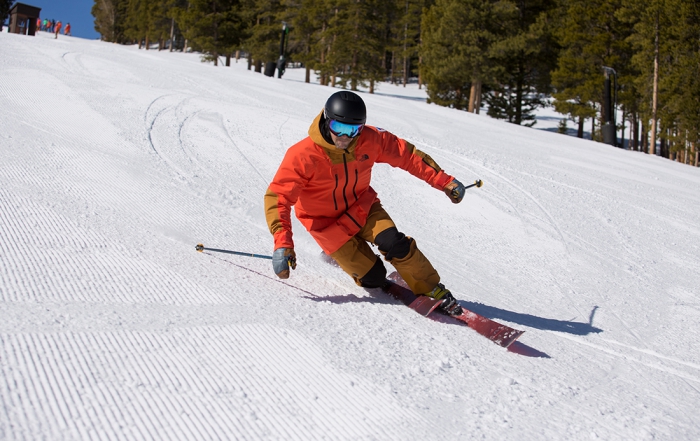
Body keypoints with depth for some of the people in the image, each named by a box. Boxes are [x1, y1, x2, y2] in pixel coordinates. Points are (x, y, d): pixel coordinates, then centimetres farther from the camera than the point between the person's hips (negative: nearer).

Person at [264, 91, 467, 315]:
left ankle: (434, 291, -1)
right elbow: (277, 197, -28)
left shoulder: (370, 140, -17)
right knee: (373, 278, -7)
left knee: (395, 244, -23)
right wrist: (282, 243, -40)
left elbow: (407, 155, -6)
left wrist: (444, 181, -9)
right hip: (327, 223, -3)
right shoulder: (303, 155, -28)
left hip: (361, 208, 3)